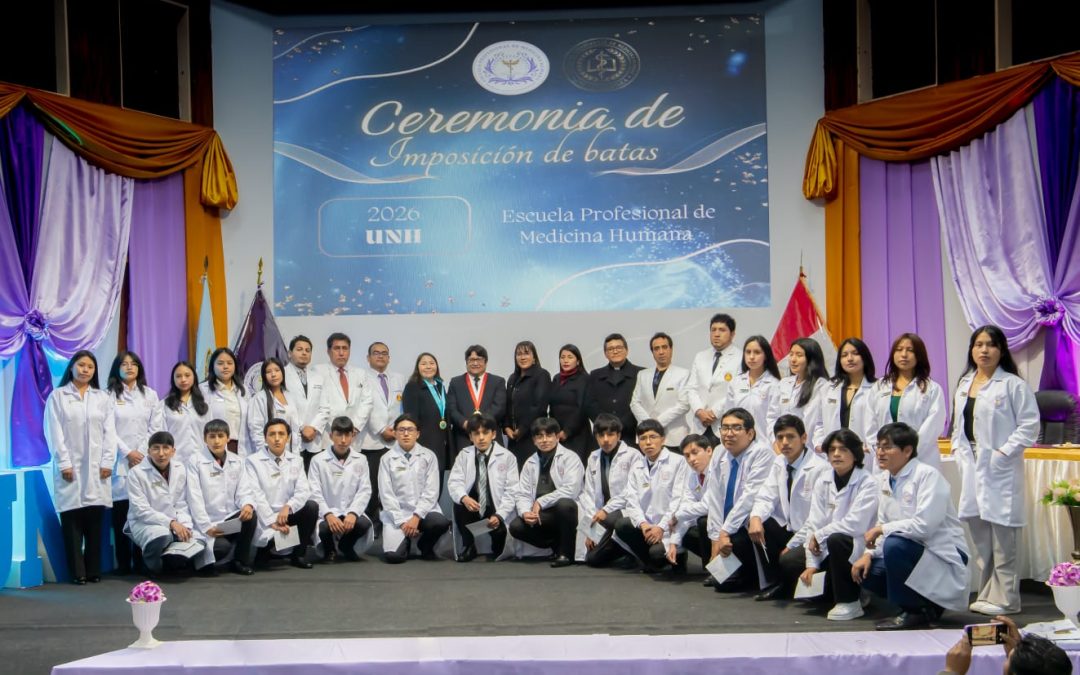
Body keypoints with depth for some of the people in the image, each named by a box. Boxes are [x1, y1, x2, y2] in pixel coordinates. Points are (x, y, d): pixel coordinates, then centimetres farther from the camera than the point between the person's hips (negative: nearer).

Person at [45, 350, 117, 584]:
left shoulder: (102, 398, 14)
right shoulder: (58, 396, 5)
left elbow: (110, 432, 8)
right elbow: (54, 433, -1)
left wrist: (107, 462, -2)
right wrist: (63, 463, -10)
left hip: (96, 467, 2)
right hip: (70, 467, -2)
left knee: (95, 520, 0)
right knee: (72, 520, -4)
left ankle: (94, 570, 6)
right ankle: (77, 572, 0)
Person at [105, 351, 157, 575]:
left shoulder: (150, 395, 14)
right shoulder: (109, 395, 5)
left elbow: (154, 428, 9)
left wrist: (142, 452, -3)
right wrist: (128, 452, -7)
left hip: (145, 459, 2)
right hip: (120, 460, -2)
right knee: (121, 512, -5)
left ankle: (142, 561, -1)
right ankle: (123, 563, -2)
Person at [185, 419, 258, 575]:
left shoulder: (237, 462, 10)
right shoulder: (195, 462, -3)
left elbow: (243, 490, 3)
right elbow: (195, 498, -10)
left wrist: (248, 504, -22)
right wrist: (207, 527, -19)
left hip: (232, 518, 4)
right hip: (207, 523, -4)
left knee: (250, 515, -27)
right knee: (222, 547, -30)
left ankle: (241, 561, -8)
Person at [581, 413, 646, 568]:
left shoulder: (633, 455, -5)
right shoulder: (594, 458, 12)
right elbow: (588, 494, 8)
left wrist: (606, 510, -22)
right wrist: (590, 527, -2)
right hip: (603, 516, 6)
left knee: (610, 519, -39)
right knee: (592, 559, -9)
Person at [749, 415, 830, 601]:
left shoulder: (819, 468, -19)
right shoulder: (780, 463, 5)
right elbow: (766, 498, 3)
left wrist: (792, 546, -18)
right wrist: (756, 517, -21)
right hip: (789, 529, 7)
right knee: (755, 525, -14)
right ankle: (777, 583, -1)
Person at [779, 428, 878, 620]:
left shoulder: (867, 483, -14)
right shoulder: (823, 480, 3)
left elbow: (855, 524, -25)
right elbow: (813, 523, -3)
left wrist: (819, 535, -13)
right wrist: (811, 564, -11)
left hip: (857, 547, -6)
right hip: (827, 547, 6)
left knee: (836, 539, -37)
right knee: (788, 561, -13)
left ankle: (850, 602, -18)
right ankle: (829, 592, 12)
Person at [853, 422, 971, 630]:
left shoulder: (928, 476, -16)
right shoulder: (884, 479, 9)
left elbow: (924, 525, -27)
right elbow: (883, 524, 12)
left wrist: (881, 530, -18)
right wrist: (869, 553, -5)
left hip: (943, 556, -9)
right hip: (911, 552, 9)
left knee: (894, 545, -33)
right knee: (863, 571, -8)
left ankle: (916, 612, -12)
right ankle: (927, 604, 10)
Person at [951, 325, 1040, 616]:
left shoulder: (1013, 385, -8)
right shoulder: (964, 384, 14)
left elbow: (1029, 425, -12)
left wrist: (1003, 453, -15)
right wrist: (958, 450, 9)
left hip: (1000, 470, -7)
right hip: (971, 469, 7)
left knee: (1003, 538, -6)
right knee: (979, 535, 12)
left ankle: (1005, 598, 2)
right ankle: (987, 594, 21)